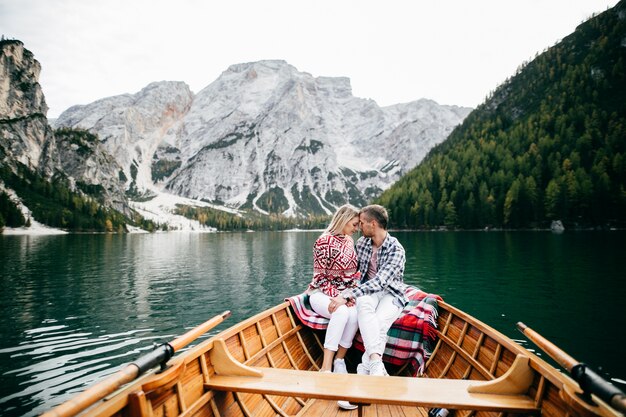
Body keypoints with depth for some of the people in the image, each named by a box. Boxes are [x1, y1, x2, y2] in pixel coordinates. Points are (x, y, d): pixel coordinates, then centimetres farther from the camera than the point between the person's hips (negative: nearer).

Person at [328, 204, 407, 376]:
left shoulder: (396, 250, -15)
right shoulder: (362, 242, 5)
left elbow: (379, 281, -27)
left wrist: (347, 295, -36)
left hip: (392, 294, -2)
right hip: (368, 291, 3)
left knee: (379, 324, -36)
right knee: (363, 303, -35)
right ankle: (376, 364, -49)